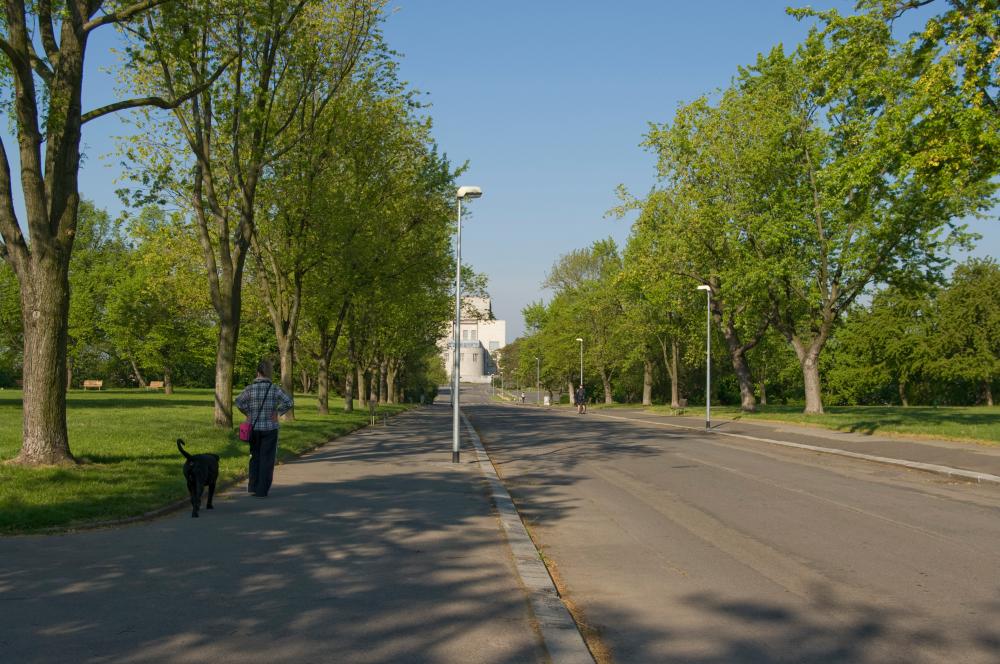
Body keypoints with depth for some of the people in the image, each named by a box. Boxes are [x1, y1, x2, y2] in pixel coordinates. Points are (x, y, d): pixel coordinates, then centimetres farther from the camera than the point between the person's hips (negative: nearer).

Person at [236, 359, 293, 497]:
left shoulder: (250, 388, -4)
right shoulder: (274, 388, -6)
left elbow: (238, 402, -17)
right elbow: (288, 402, -15)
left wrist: (248, 413, -5)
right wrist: (277, 413, -4)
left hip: (254, 427, 1)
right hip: (270, 428, -1)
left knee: (255, 456, 19)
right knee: (266, 459, 6)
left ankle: (252, 486, 15)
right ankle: (262, 491, 6)